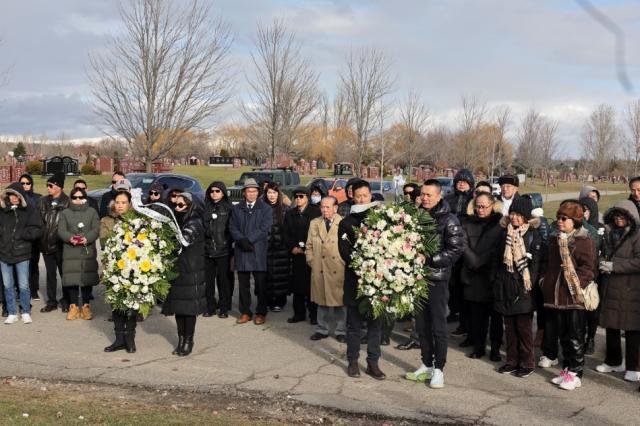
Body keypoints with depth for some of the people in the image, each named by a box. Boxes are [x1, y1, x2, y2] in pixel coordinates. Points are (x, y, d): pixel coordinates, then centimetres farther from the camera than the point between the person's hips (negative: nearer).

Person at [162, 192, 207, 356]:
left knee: (189, 307, 0)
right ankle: (181, 340, 18)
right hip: (176, 270, 7)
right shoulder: (178, 221, 13)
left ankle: (188, 341, 9)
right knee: (178, 306, 9)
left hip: (191, 271, -7)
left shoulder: (195, 223, -9)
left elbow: (183, 240, -24)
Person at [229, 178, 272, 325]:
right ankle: (245, 312, 17)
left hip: (258, 251, -3)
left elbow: (264, 229, -7)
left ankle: (261, 313, 12)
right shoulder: (236, 209, 12)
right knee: (243, 284, 8)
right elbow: (232, 227, 4)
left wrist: (249, 240, -15)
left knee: (260, 284, 1)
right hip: (241, 251, 3)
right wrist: (242, 240, -12)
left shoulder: (265, 209, 3)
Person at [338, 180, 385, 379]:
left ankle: (373, 362, 15)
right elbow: (344, 251, -6)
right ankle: (353, 361, 18)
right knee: (354, 323, 7)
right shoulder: (346, 223, 3)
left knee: (375, 322, 6)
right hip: (355, 279, -1)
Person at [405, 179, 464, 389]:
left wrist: (429, 259, -18)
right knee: (422, 324, 12)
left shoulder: (449, 220, -7)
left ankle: (438, 369, 10)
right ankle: (426, 365, 24)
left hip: (437, 278, -5)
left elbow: (456, 250, -12)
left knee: (438, 326, 0)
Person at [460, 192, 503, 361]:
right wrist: (474, 262, -16)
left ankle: (495, 348, 17)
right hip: (473, 276, 2)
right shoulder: (468, 223, 7)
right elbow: (463, 245, -1)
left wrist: (481, 262, -14)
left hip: (493, 276, -2)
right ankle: (478, 346, 19)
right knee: (476, 314, 7)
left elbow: (501, 249, -5)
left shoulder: (500, 222, -1)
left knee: (495, 315, 6)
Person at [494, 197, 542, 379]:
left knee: (524, 327, 0)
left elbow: (535, 264, -8)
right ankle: (512, 361, 20)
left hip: (523, 288, -5)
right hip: (506, 287, 5)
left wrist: (530, 286, -14)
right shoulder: (505, 233, 9)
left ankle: (527, 363, 11)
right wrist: (498, 284, 12)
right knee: (509, 326, 11)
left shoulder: (533, 235, -6)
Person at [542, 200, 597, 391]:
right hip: (556, 295, 7)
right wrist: (546, 282, 11)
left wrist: (576, 283, -22)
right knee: (563, 336, 15)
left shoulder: (584, 240, -9)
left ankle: (575, 374, 12)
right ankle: (566, 369, 27)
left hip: (574, 297, -7)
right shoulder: (554, 239, 12)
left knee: (575, 337, 3)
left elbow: (589, 267, -12)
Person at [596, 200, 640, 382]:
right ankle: (614, 361, 29)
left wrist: (614, 265, -20)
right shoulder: (609, 234, 12)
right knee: (611, 326, 14)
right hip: (610, 289, 6)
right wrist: (602, 264, 5)